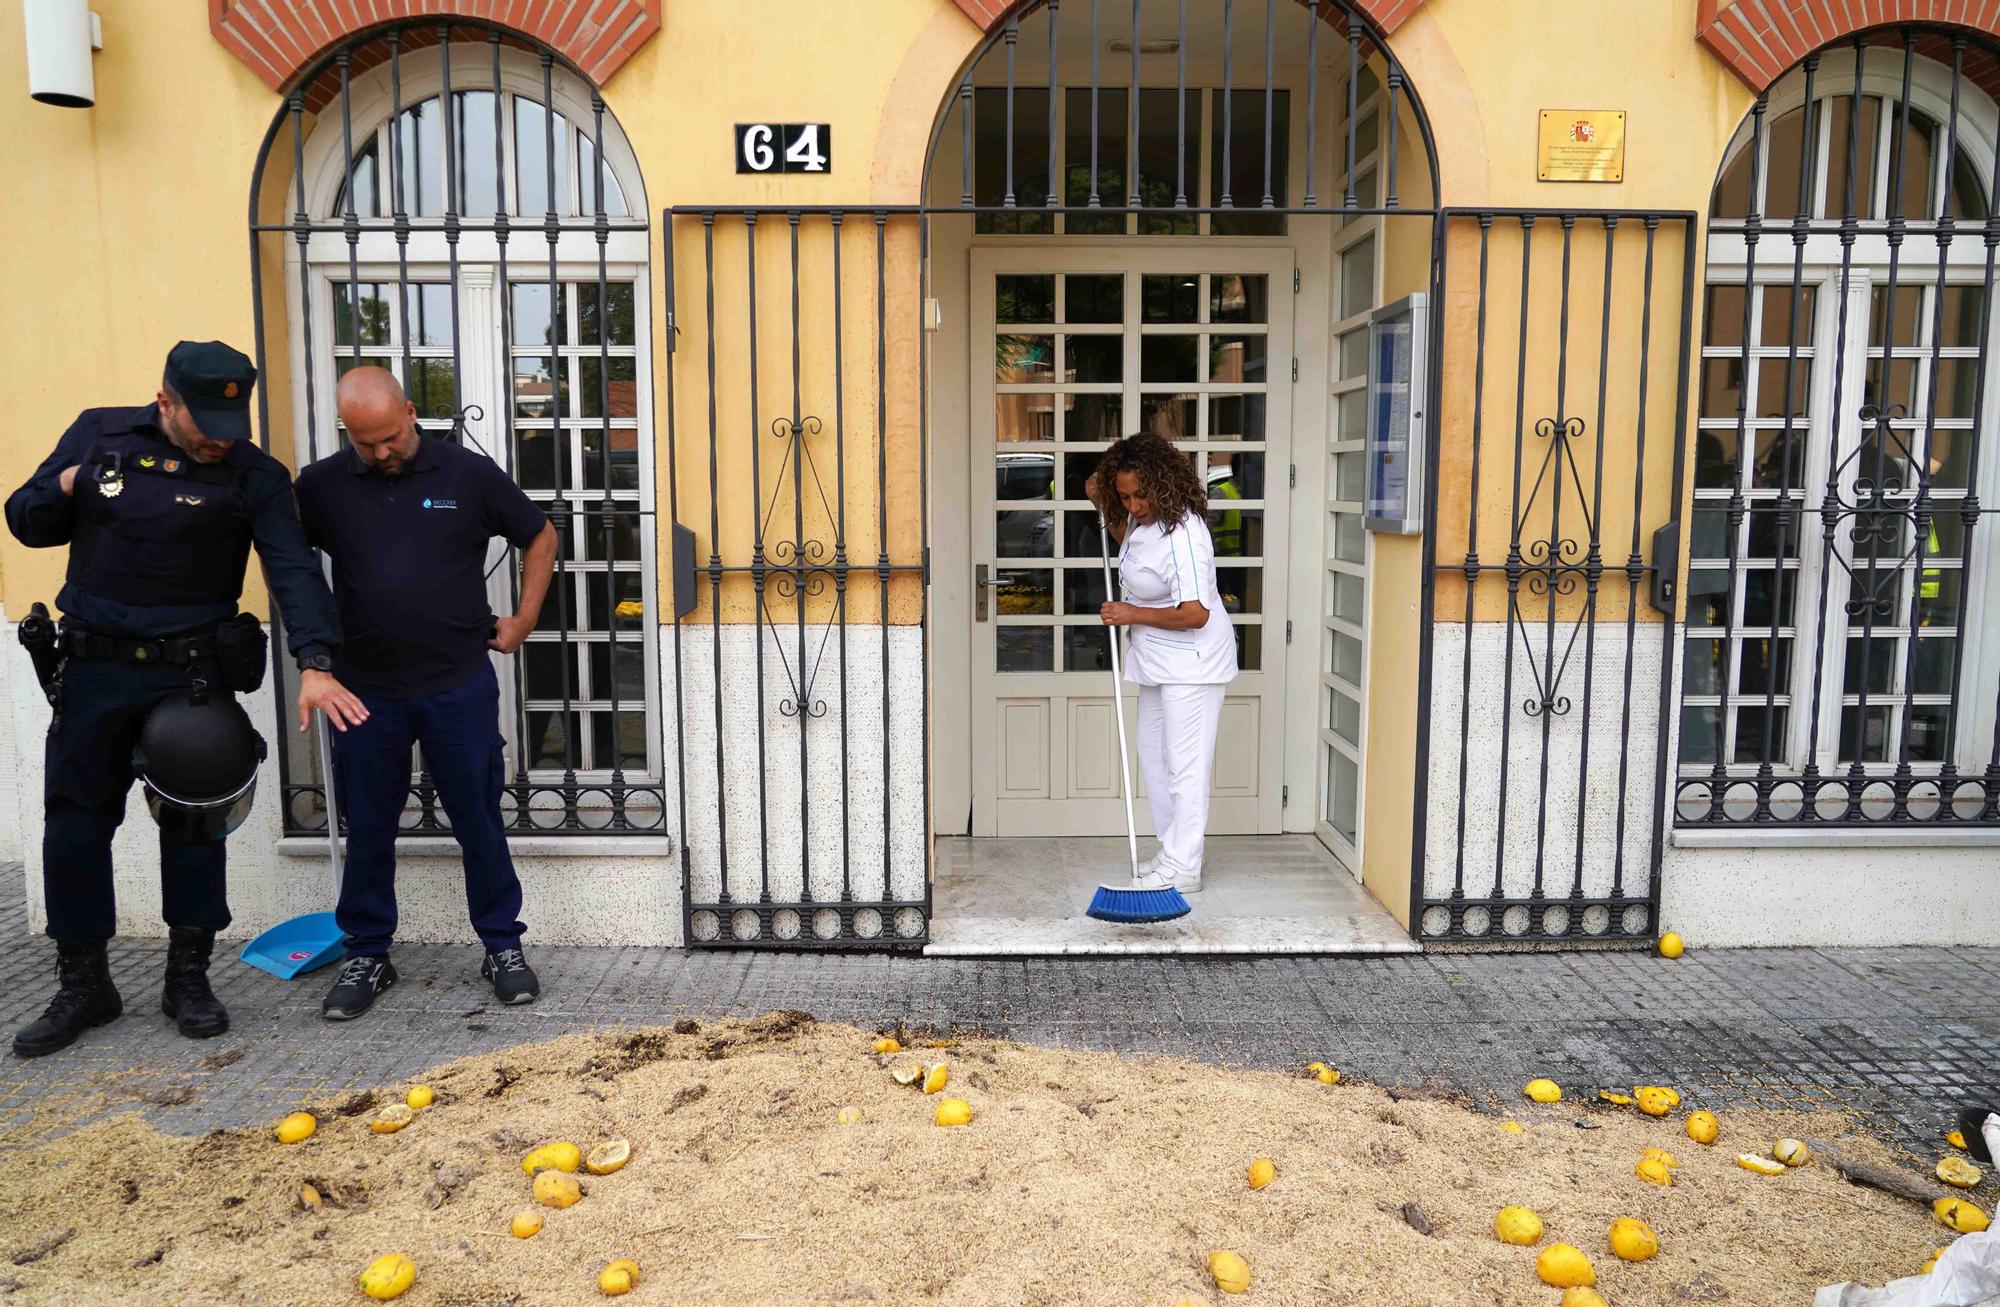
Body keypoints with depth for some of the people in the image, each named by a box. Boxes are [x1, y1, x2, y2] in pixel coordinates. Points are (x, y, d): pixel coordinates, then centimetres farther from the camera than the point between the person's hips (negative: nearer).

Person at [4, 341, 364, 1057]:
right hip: (94, 669, 2)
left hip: (194, 673, -2)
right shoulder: (98, 433, 2)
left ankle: (189, 979, 22)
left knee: (193, 823, 6)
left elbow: (294, 570, -17)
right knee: (74, 822, 7)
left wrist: (316, 664, -31)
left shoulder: (255, 475, -6)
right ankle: (82, 985, 22)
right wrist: (63, 490, -11)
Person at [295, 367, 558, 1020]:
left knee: (479, 823, 7)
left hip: (460, 685, -1)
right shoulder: (323, 485, 1)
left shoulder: (468, 474, -2)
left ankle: (503, 946, 20)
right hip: (366, 689, 2)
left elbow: (540, 535, 10)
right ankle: (366, 955, 25)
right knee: (367, 830, 10)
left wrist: (524, 619, 6)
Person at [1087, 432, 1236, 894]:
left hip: (1190, 662, -10)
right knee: (1152, 755, 15)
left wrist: (1132, 614, -21)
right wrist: (1103, 507, 10)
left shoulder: (1182, 534, -26)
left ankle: (1183, 869, 2)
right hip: (1159, 661, 10)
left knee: (1184, 764, -5)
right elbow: (1127, 540, 28)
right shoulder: (1144, 517, 2)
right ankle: (1173, 853, 25)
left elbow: (1194, 614, -30)